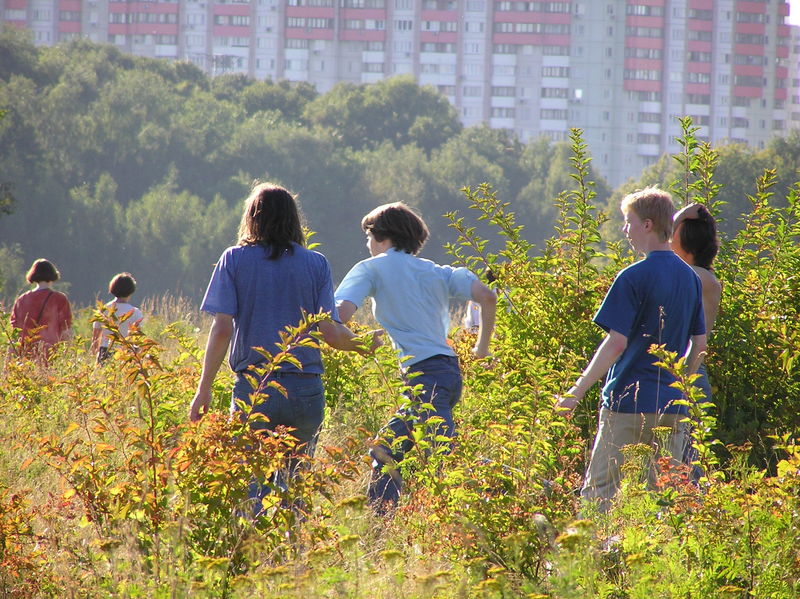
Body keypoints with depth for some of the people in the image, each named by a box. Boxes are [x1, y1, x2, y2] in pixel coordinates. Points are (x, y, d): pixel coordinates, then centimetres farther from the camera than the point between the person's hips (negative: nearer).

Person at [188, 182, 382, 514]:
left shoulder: (234, 259, 2)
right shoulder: (316, 264, 4)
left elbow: (222, 329, -5)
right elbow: (330, 333, 0)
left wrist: (204, 389, -1)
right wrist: (364, 345, 20)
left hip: (253, 388, -1)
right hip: (306, 390, 1)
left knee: (252, 486, 1)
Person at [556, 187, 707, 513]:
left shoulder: (634, 277, -12)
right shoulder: (690, 277, 9)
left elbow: (617, 343, -17)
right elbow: (699, 344, 14)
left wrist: (577, 391, -12)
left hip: (628, 403, -7)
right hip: (672, 407, 7)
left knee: (599, 492, -2)